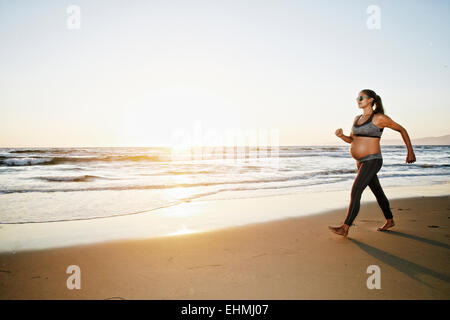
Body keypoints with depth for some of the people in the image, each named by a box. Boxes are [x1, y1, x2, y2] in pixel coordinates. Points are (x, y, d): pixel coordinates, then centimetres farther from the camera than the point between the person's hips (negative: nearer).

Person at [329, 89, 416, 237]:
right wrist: (341, 135, -5)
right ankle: (390, 221, 36)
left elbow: (402, 130, 0)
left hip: (372, 162, -8)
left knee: (355, 192, -14)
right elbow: (351, 140, 17)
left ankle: (345, 228, -11)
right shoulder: (357, 118, 10)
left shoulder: (379, 118, -10)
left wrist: (410, 152, 3)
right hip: (361, 162, 8)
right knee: (377, 192, 19)